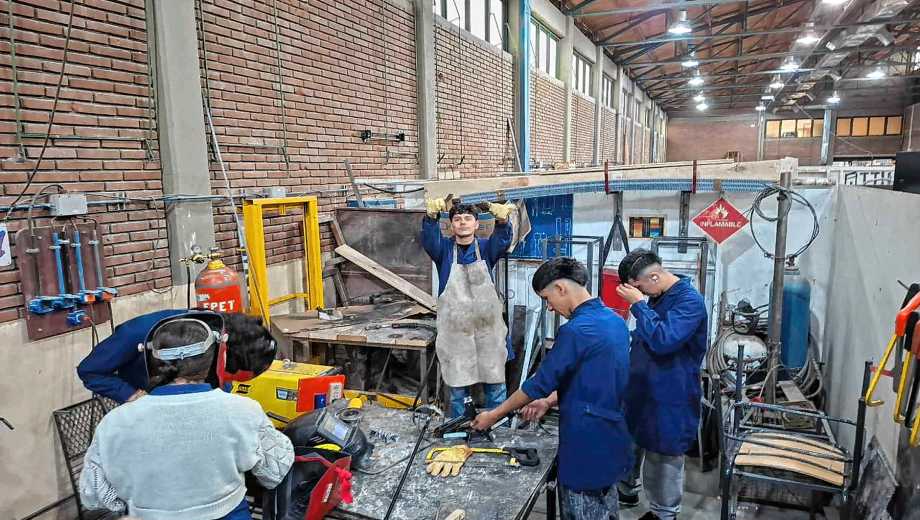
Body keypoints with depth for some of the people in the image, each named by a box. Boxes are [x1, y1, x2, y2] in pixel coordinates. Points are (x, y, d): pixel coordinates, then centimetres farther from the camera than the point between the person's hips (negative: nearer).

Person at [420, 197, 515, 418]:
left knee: (495, 387, 10)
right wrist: (432, 214, -40)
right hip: (454, 331, 0)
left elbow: (502, 240, -18)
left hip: (488, 329, 1)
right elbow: (429, 237, -19)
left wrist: (502, 219, -41)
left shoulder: (486, 248, 3)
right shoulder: (444, 248, 2)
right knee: (457, 388, 10)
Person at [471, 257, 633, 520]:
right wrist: (549, 401, 13)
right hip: (611, 439, 9)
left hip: (587, 444, -8)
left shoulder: (576, 330, -23)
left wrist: (493, 416, -5)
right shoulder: (615, 320, 5)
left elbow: (540, 382, -17)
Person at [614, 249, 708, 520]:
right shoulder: (656, 297, 5)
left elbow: (662, 340, -34)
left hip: (669, 396, -9)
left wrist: (638, 303, -28)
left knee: (664, 456, 8)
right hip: (641, 388, 9)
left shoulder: (690, 301, -22)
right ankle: (627, 490, 44)